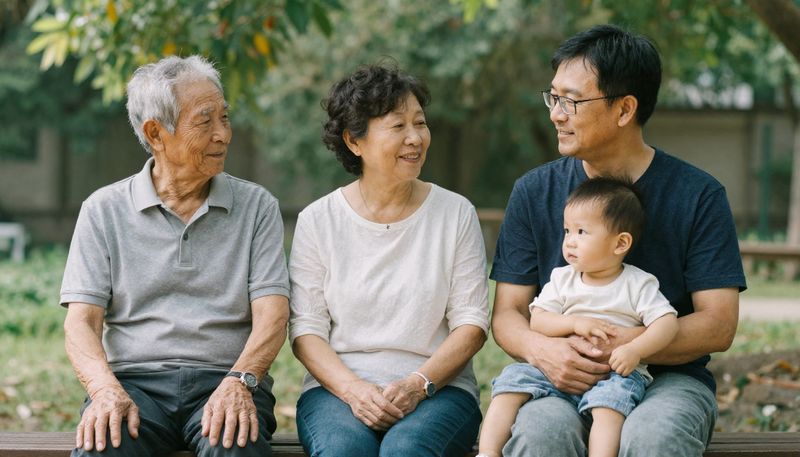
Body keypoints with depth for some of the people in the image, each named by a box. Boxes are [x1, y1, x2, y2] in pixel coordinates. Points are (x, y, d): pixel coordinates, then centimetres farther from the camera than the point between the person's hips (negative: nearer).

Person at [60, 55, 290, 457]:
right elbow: (81, 321, 3)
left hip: (224, 382, 0)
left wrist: (240, 382, -19)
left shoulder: (256, 206, 10)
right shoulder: (104, 210, 10)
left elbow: (271, 314, 1)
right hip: (134, 381, 0)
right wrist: (105, 389, -18)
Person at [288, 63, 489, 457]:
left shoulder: (456, 213, 6)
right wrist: (353, 389, -15)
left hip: (438, 386, 0)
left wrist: (418, 384, -13)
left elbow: (472, 322, 3)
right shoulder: (318, 220, 6)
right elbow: (305, 329, 3)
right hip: (337, 386, 0)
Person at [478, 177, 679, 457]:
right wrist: (575, 323, -16)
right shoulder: (562, 279, 11)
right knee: (514, 376, -16)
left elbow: (667, 322, -9)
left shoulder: (638, 284, 1)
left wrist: (635, 350, -25)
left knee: (615, 392, -36)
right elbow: (537, 320, 3)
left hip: (614, 372, -3)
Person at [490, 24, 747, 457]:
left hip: (668, 377, -1)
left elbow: (718, 326, -5)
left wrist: (616, 347, -18)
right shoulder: (534, 192, 6)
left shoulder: (698, 195, -1)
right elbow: (506, 312, 5)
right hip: (562, 381, 1)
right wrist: (541, 349, -19)